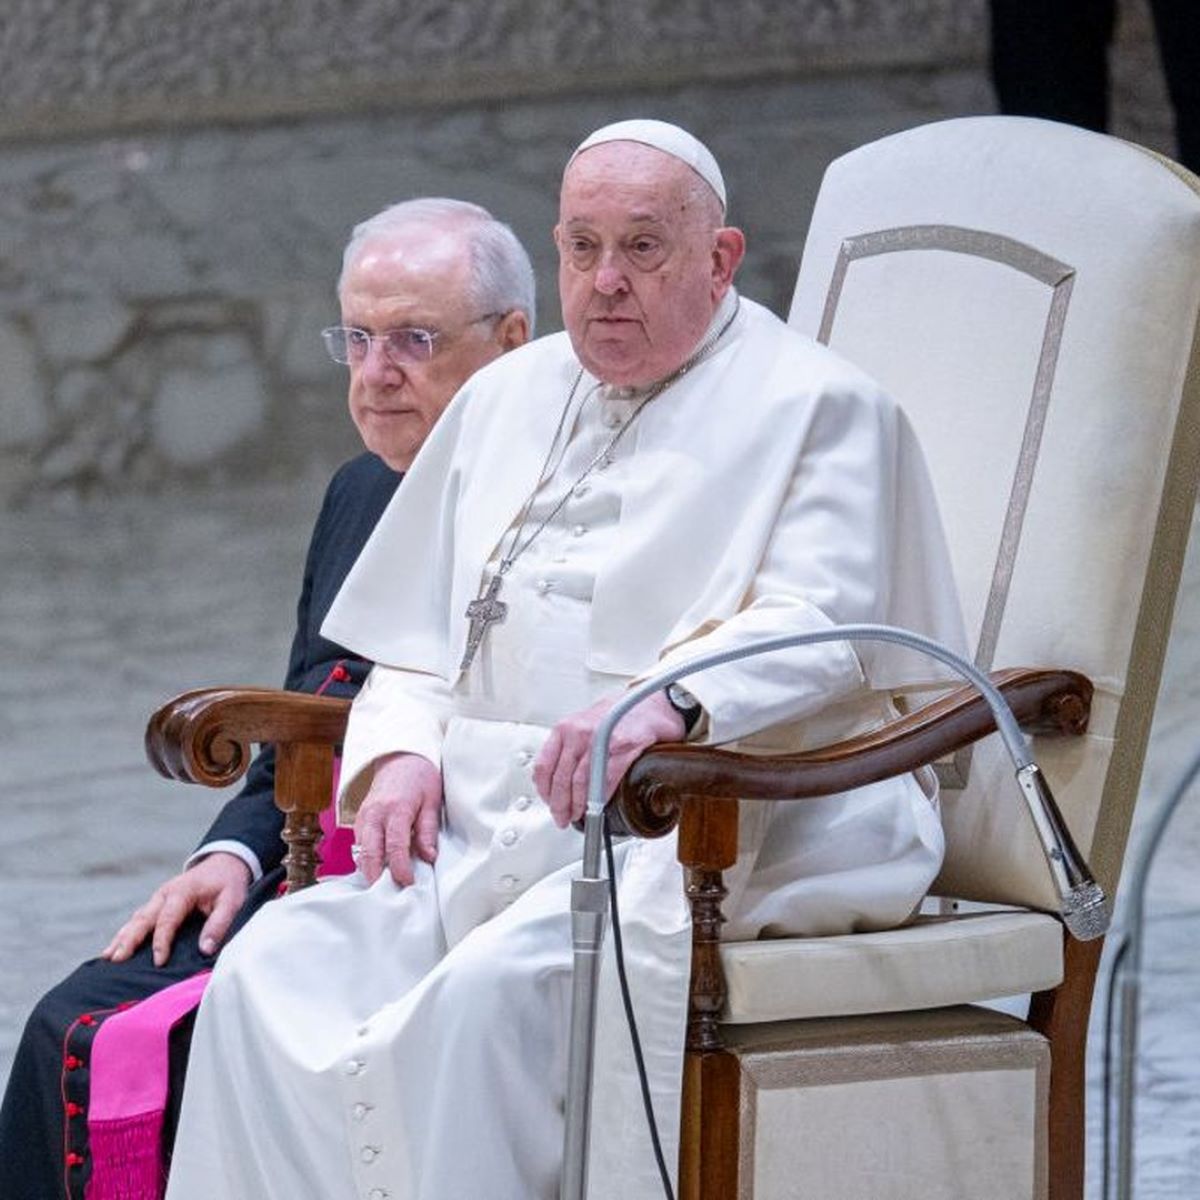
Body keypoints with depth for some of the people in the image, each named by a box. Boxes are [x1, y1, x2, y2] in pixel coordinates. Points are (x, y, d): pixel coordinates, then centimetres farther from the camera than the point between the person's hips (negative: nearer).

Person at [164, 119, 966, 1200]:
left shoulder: (814, 408, 1)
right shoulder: (507, 399, 22)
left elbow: (821, 627, -15)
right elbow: (418, 635, 25)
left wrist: (668, 704, -34)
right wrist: (400, 752, 3)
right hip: (489, 822, 7)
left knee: (489, 990, -33)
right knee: (279, 968, -17)